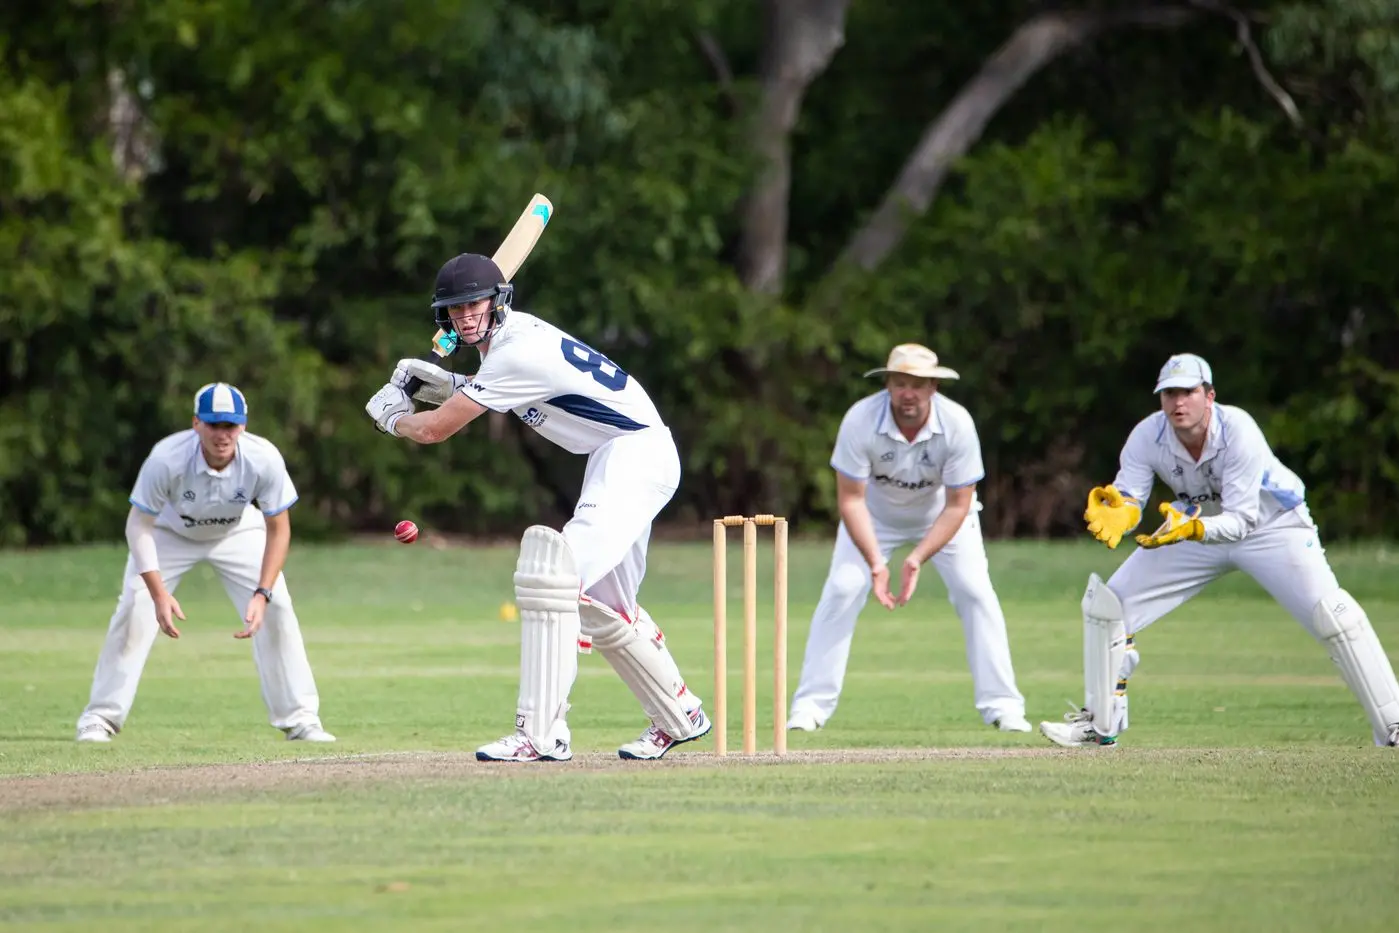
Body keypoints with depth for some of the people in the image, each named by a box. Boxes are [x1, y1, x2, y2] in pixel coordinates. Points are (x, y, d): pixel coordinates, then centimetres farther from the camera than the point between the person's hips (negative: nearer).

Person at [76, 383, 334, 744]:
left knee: (276, 608, -11)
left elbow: (278, 528, -20)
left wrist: (262, 593, -31)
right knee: (134, 611, -14)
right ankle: (99, 719, -2)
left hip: (238, 532, 1)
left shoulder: (264, 459, -32)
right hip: (170, 532, -1)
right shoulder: (167, 459, -37)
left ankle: (300, 719, 1)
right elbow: (139, 526, -27)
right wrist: (159, 593, -38)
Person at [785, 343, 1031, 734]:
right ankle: (811, 704, -6)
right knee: (841, 591, -14)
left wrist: (917, 560, -32)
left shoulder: (957, 424, -30)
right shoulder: (861, 420, -31)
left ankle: (1001, 704, -4)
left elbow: (958, 506, -22)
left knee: (976, 592, -13)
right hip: (875, 513, 0)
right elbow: (851, 499, -24)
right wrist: (876, 564, -34)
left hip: (941, 514, 0)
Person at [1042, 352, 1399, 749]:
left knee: (1333, 616, -22)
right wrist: (1117, 513, -50)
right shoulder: (1148, 436, -22)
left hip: (1271, 525, -4)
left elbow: (1242, 520, -35)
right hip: (1198, 526, 4)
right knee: (1106, 603, -3)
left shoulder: (1237, 430, -33)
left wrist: (1191, 529, -53)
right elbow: (1129, 501, -25)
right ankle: (1099, 724, 12)